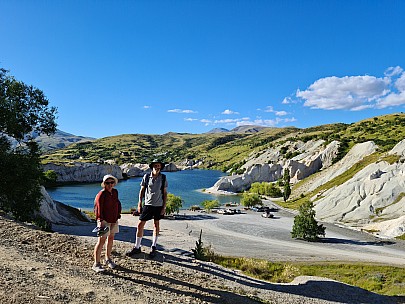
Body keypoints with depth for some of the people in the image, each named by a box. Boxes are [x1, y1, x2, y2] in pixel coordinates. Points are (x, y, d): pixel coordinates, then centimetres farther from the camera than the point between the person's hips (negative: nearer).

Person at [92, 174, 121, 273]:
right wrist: (100, 220, -30)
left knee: (111, 239, 16)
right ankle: (96, 264, 1)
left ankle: (108, 259, 32)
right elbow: (98, 208, -22)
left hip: (114, 220, 7)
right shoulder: (101, 194, -16)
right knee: (102, 241, -7)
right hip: (104, 221, -7)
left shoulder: (115, 192, 7)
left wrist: (118, 215, 14)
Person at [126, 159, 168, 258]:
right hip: (148, 204, 0)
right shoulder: (146, 176, -2)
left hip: (158, 205, 0)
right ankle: (137, 247, 15)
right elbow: (142, 191, 5)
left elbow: (165, 193, 2)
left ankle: (153, 247, 26)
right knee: (140, 225, -1)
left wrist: (164, 207, -2)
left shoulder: (163, 178, -2)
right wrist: (139, 204, 1)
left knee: (156, 225, 11)